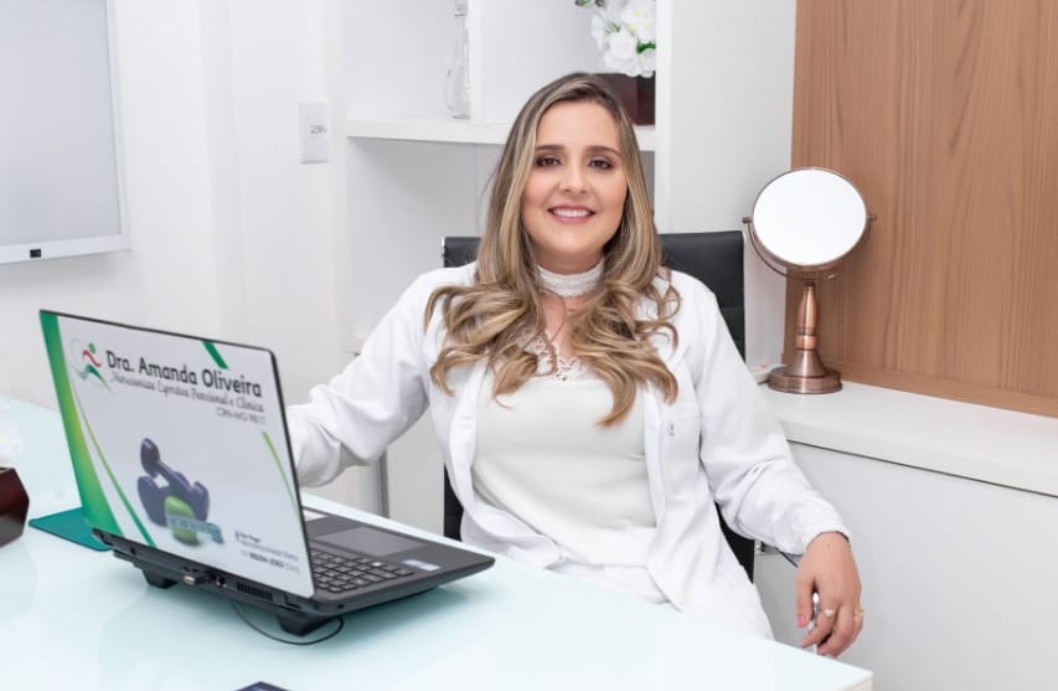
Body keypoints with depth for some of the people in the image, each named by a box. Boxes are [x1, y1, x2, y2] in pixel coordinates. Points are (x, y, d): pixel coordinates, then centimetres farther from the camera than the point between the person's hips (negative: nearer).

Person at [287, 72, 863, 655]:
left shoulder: (684, 308, 9)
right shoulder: (440, 307, 8)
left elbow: (750, 471, 10)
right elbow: (330, 429, 12)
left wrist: (822, 534, -10)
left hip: (676, 597, 1)